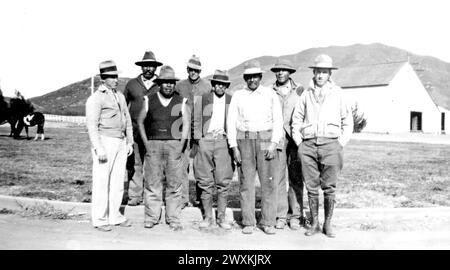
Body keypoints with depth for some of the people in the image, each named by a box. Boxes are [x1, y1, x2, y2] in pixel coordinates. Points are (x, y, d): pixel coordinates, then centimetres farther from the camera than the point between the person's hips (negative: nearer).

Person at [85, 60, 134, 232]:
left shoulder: (120, 96, 15)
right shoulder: (95, 98, -7)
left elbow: (127, 120, 19)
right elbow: (92, 125, -13)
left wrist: (130, 142, 14)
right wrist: (98, 148, -20)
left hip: (121, 143, 7)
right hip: (104, 142, -7)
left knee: (118, 181, 9)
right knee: (101, 182, -2)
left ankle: (115, 216, 18)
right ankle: (99, 219, 7)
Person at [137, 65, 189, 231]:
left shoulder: (180, 101, 7)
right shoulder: (149, 101, 8)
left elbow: (186, 124, 5)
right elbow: (140, 121, 14)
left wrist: (181, 145, -4)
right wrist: (146, 143, 5)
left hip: (174, 145, 0)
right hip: (153, 145, 0)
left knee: (174, 184, 1)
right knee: (152, 182, 0)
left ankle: (173, 219, 9)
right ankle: (151, 217, 11)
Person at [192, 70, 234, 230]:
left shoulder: (231, 101, 10)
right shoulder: (202, 100, 9)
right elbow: (196, 122, 11)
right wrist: (198, 141, 3)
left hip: (223, 141, 0)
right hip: (205, 140, 0)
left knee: (223, 181, -2)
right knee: (205, 182, 2)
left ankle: (221, 217, 8)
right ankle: (208, 217, 12)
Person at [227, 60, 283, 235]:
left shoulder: (270, 94, 6)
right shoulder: (237, 96, 8)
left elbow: (278, 120, 2)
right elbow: (231, 122, 6)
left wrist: (273, 144, -9)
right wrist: (234, 147, -2)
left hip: (266, 139, -1)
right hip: (244, 141, 1)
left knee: (269, 182, -3)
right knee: (246, 182, 0)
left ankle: (268, 222, 6)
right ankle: (248, 222, 8)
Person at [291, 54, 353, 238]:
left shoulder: (337, 94, 7)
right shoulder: (306, 95, 10)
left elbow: (348, 123, 10)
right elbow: (296, 121, 13)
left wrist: (340, 145, 0)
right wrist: (299, 144, 4)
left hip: (330, 144, -1)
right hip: (308, 145, 1)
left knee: (329, 188, 2)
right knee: (311, 187, 5)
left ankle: (328, 224, 14)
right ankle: (314, 224, 16)